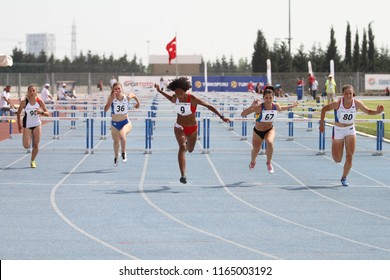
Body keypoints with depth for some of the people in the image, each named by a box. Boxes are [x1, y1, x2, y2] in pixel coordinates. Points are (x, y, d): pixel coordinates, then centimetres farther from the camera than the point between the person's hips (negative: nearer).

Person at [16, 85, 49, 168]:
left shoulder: (39, 101, -8)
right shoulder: (24, 102, -12)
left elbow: (47, 113, -4)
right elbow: (18, 113, 1)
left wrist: (41, 112, -25)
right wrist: (19, 125, 2)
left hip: (37, 125, 1)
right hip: (27, 126, -1)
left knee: (36, 145, 1)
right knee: (26, 146, -9)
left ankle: (32, 161, 22)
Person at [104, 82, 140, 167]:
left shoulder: (127, 97, -10)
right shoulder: (111, 98, -13)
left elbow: (134, 95, 14)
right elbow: (105, 109, -27)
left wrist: (138, 102, 25)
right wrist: (112, 98, -33)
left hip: (125, 122, -2)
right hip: (114, 123, 2)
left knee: (122, 135, -32)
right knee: (116, 141, 16)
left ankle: (124, 154, -8)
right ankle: (116, 157, 45)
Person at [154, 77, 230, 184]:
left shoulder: (192, 99, -22)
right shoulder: (175, 98, -12)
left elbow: (209, 106, -16)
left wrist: (221, 117, -17)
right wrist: (160, 91, 13)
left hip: (192, 128, 0)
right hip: (179, 128, 0)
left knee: (190, 150, 20)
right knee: (182, 147, -25)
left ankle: (187, 142, 62)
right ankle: (183, 175, -31)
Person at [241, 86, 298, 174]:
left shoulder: (276, 106, -16)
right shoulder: (259, 107, -30)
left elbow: (281, 108, 12)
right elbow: (243, 114, -37)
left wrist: (291, 106, 16)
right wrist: (252, 106, -51)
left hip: (270, 130, 1)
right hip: (258, 131, -1)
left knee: (270, 143, -29)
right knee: (255, 150, 13)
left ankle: (268, 162, -3)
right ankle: (252, 162, 52)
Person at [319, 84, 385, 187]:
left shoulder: (357, 103, -13)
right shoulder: (337, 103, -21)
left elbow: (368, 111, -2)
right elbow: (324, 109, -9)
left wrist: (377, 111, -22)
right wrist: (321, 123, -10)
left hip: (350, 130, 2)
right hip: (338, 130, -2)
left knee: (349, 157, -6)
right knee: (337, 160, 3)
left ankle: (344, 178, 15)